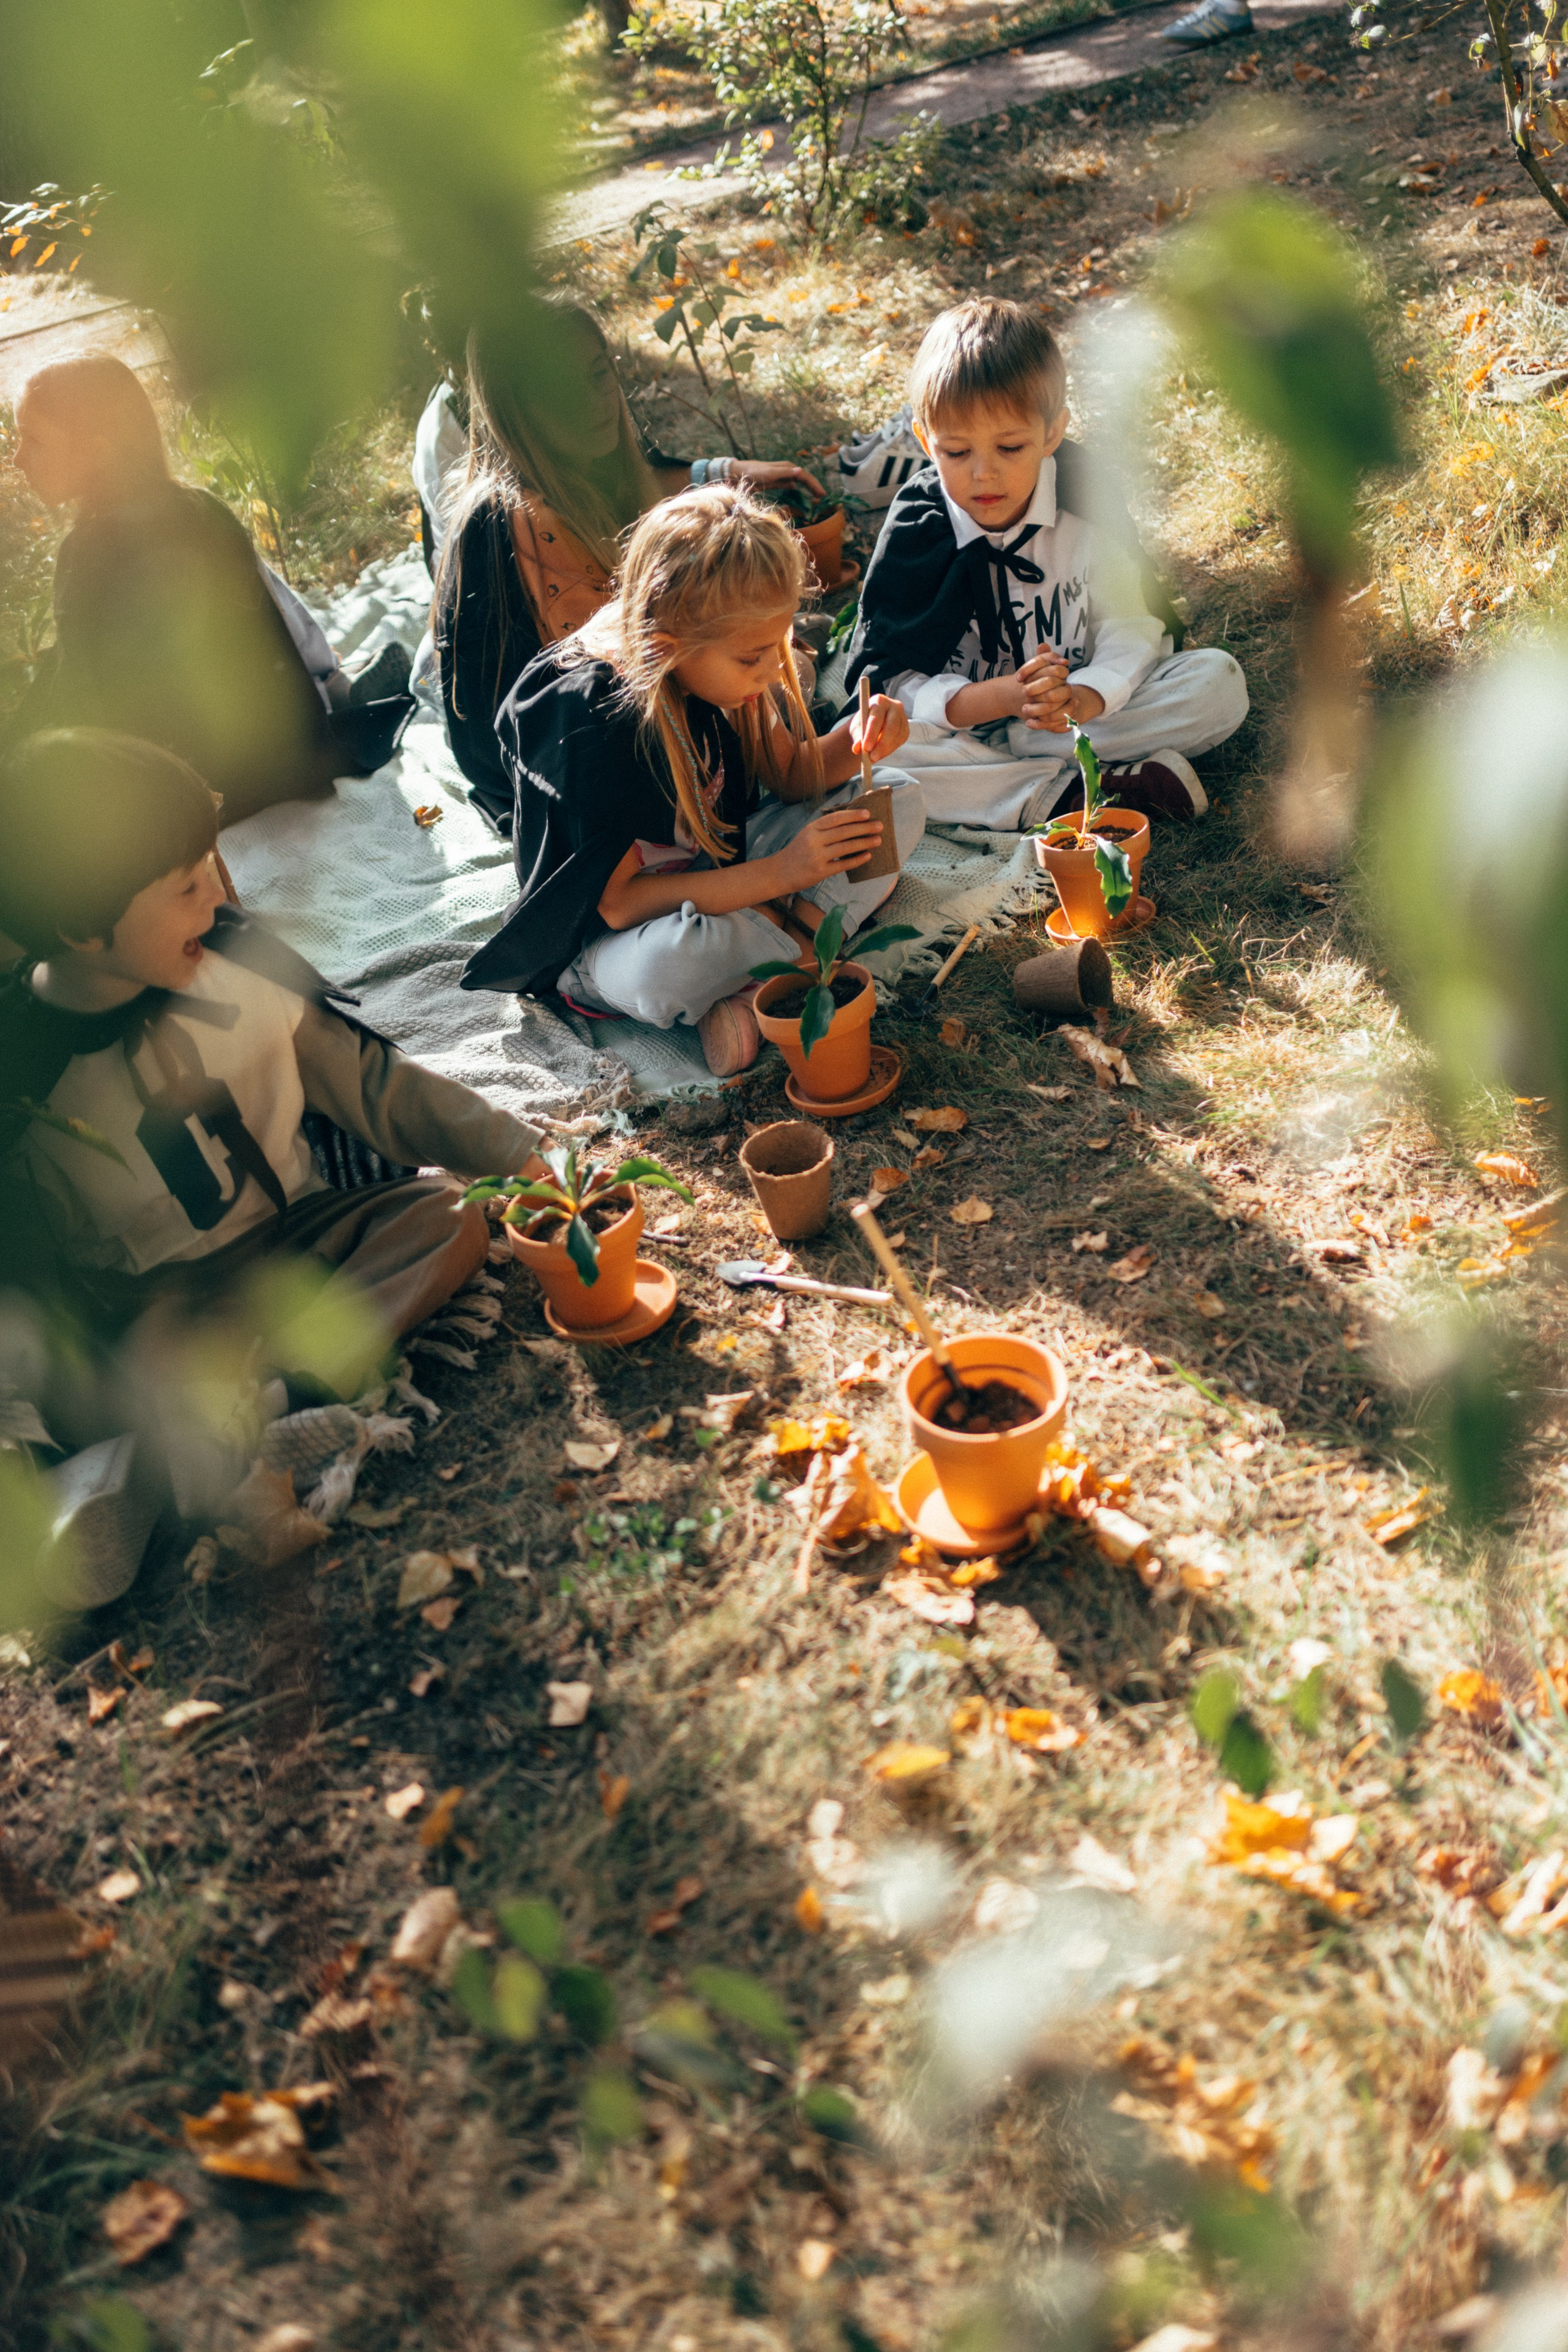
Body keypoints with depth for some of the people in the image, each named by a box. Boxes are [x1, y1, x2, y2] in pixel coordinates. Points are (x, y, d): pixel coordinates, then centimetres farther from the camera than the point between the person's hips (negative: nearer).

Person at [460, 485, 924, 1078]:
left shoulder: (727, 674, -9)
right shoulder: (594, 725, -29)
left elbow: (793, 777, 6)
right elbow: (619, 901, -28)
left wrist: (855, 740, -18)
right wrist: (778, 875, -32)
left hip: (722, 867, 8)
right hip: (611, 935, -8)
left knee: (899, 800, 0)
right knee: (669, 967, -44)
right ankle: (802, 940, -12)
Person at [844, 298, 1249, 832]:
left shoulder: (1088, 508, -8)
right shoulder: (915, 532, -11)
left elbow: (1130, 630, -9)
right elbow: (896, 682, -14)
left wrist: (1084, 698, -31)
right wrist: (1003, 696, -31)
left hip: (1088, 708, 2)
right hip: (961, 722, -1)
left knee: (1219, 681, -18)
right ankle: (1064, 792, -30)